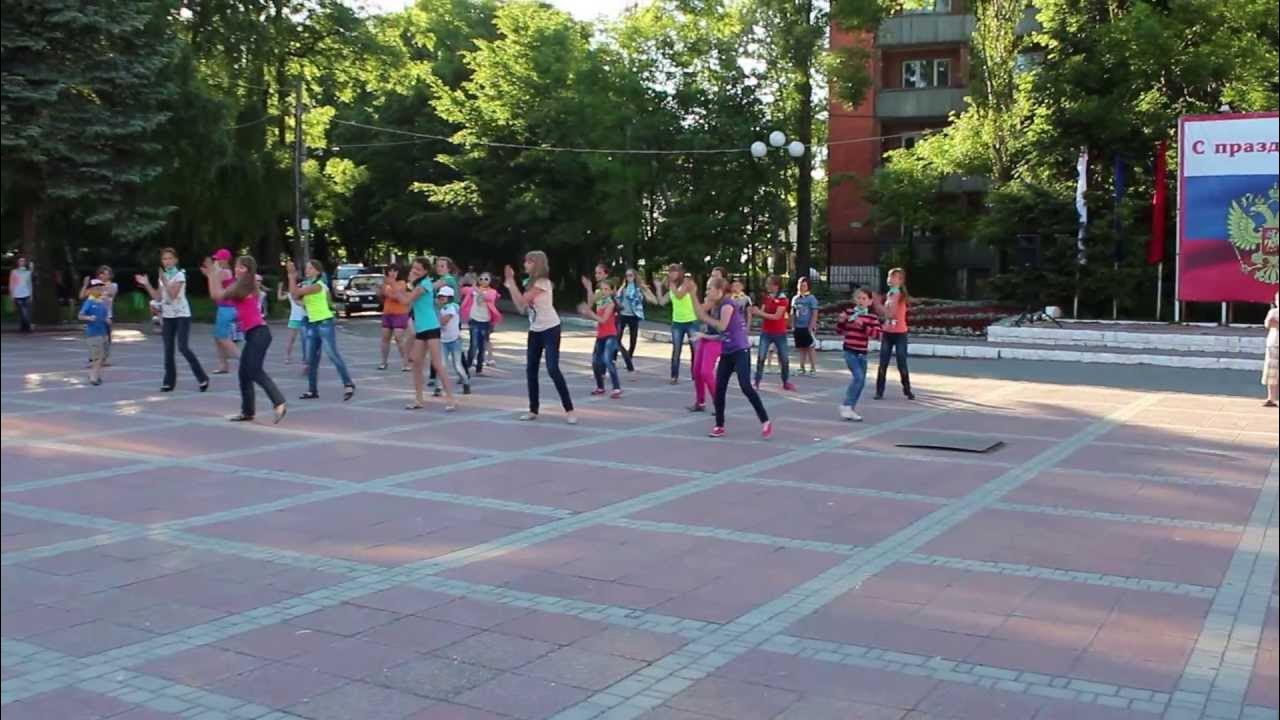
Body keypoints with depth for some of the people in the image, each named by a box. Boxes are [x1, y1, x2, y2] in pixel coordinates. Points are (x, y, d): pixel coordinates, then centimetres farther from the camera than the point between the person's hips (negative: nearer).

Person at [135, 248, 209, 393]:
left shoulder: (180, 275, -8)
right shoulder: (162, 276, 11)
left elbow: (173, 294, -19)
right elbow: (158, 297, 10)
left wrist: (164, 280, -24)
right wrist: (146, 285, 3)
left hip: (182, 315, -6)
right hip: (167, 316, 6)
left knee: (183, 347, -15)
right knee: (168, 350, 4)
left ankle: (202, 378, -7)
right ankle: (169, 382, 10)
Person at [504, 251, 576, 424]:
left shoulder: (542, 282, -14)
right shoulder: (531, 284, 13)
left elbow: (522, 301, -18)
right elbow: (521, 307, 5)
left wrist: (511, 281, -10)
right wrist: (510, 283, 3)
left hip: (550, 329, -9)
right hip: (535, 330, 9)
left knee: (553, 369, -15)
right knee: (531, 370, 6)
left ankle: (569, 410, -11)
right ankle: (533, 410, 15)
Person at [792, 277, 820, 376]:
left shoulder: (811, 298, -4)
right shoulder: (795, 299, 11)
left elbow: (815, 314, -8)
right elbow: (792, 313, 15)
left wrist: (811, 326, -14)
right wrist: (792, 325, 7)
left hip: (808, 327, -5)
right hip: (798, 327, 5)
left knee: (810, 348, -3)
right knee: (801, 348, 8)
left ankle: (813, 368, 2)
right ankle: (802, 368, 13)